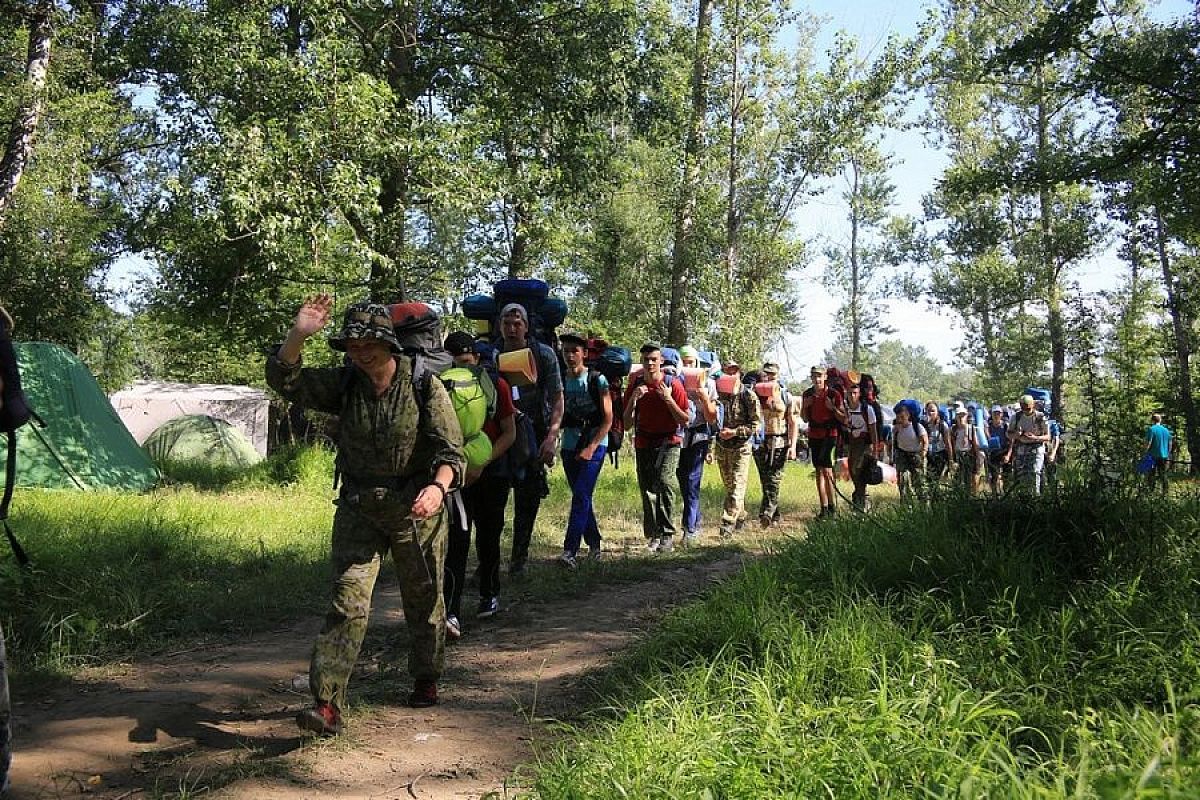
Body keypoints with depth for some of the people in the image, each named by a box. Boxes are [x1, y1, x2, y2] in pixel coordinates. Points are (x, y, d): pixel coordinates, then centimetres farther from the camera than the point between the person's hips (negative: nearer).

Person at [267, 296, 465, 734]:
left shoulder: (423, 386, -12)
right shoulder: (343, 383, -3)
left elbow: (450, 449, -13)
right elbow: (284, 380, -11)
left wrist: (437, 487, -32)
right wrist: (298, 334, -27)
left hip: (416, 507, -1)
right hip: (358, 506, 1)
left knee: (423, 599, 14)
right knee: (347, 600, -7)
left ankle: (426, 679, 36)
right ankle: (327, 703, -5)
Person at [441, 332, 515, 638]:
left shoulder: (496, 385, -6)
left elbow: (509, 433, -5)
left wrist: (481, 464, -15)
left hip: (492, 474, 0)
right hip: (457, 473, 0)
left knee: (489, 537, 12)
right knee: (457, 538, -12)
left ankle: (489, 595, 34)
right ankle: (451, 614, -15)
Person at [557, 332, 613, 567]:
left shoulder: (597, 380, -6)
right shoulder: (560, 381, 5)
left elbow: (608, 419, -7)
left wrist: (591, 447, -14)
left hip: (595, 444, -5)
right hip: (569, 446, 5)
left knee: (581, 496, -14)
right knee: (582, 497, 11)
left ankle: (570, 551, -18)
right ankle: (594, 544, 26)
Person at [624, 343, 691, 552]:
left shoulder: (673, 384, -3)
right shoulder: (635, 385, 5)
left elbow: (685, 420, -3)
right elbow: (627, 425, 4)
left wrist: (668, 399, -15)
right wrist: (633, 399, -11)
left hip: (669, 442, -3)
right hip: (643, 444, 3)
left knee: (664, 482, -23)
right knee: (647, 491, 3)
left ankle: (667, 535, -17)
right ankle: (653, 537, 13)